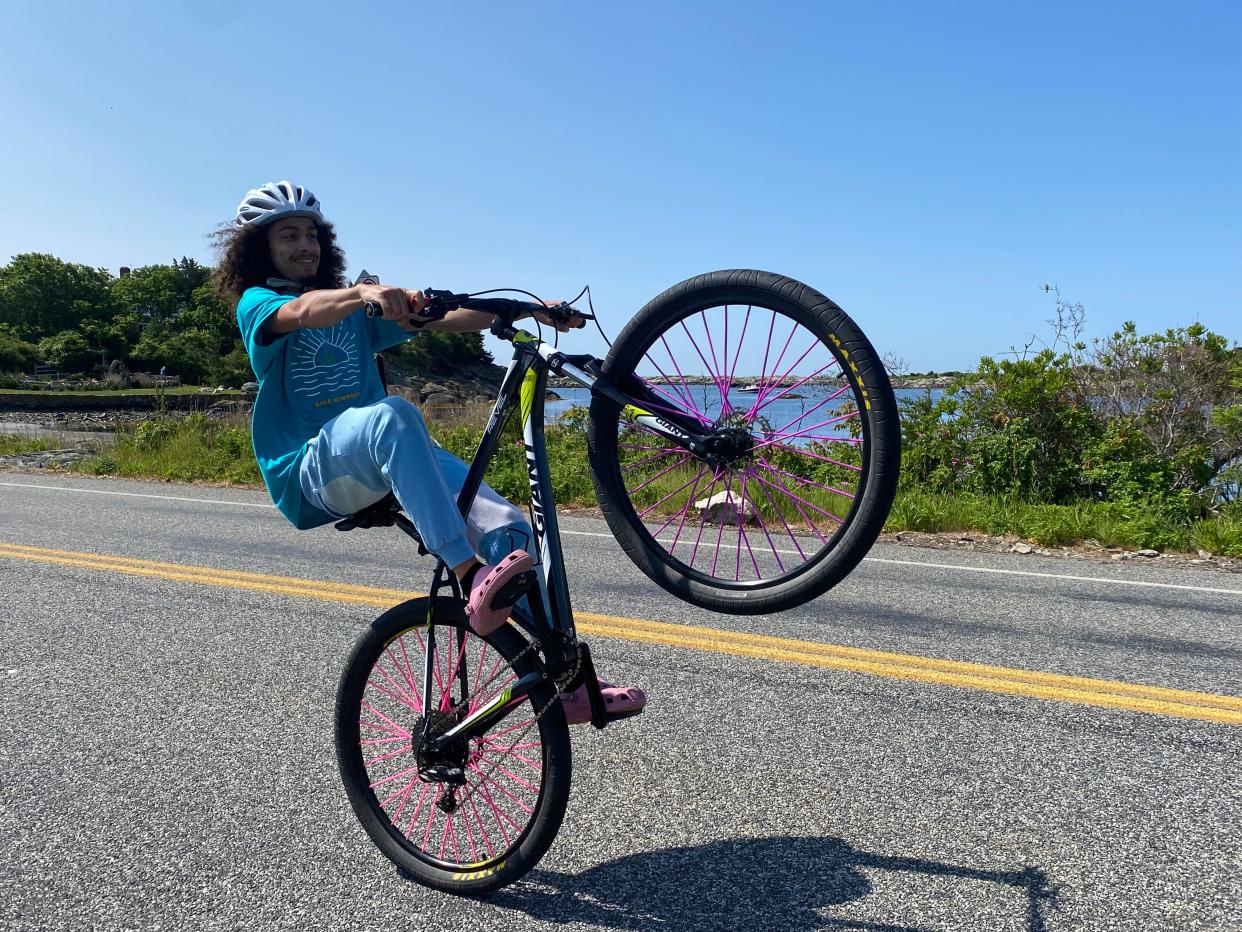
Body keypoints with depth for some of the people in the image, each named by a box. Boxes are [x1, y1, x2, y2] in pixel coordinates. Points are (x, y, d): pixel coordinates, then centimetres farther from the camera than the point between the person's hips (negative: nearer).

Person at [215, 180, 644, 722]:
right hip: (310, 471, -5)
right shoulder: (256, 304, 7)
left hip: (382, 457, 5)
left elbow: (444, 319, 7)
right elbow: (303, 312, -20)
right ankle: (473, 579, -47)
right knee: (391, 414, -39)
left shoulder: (352, 310, 22)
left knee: (508, 527, -17)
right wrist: (363, 292, -41)